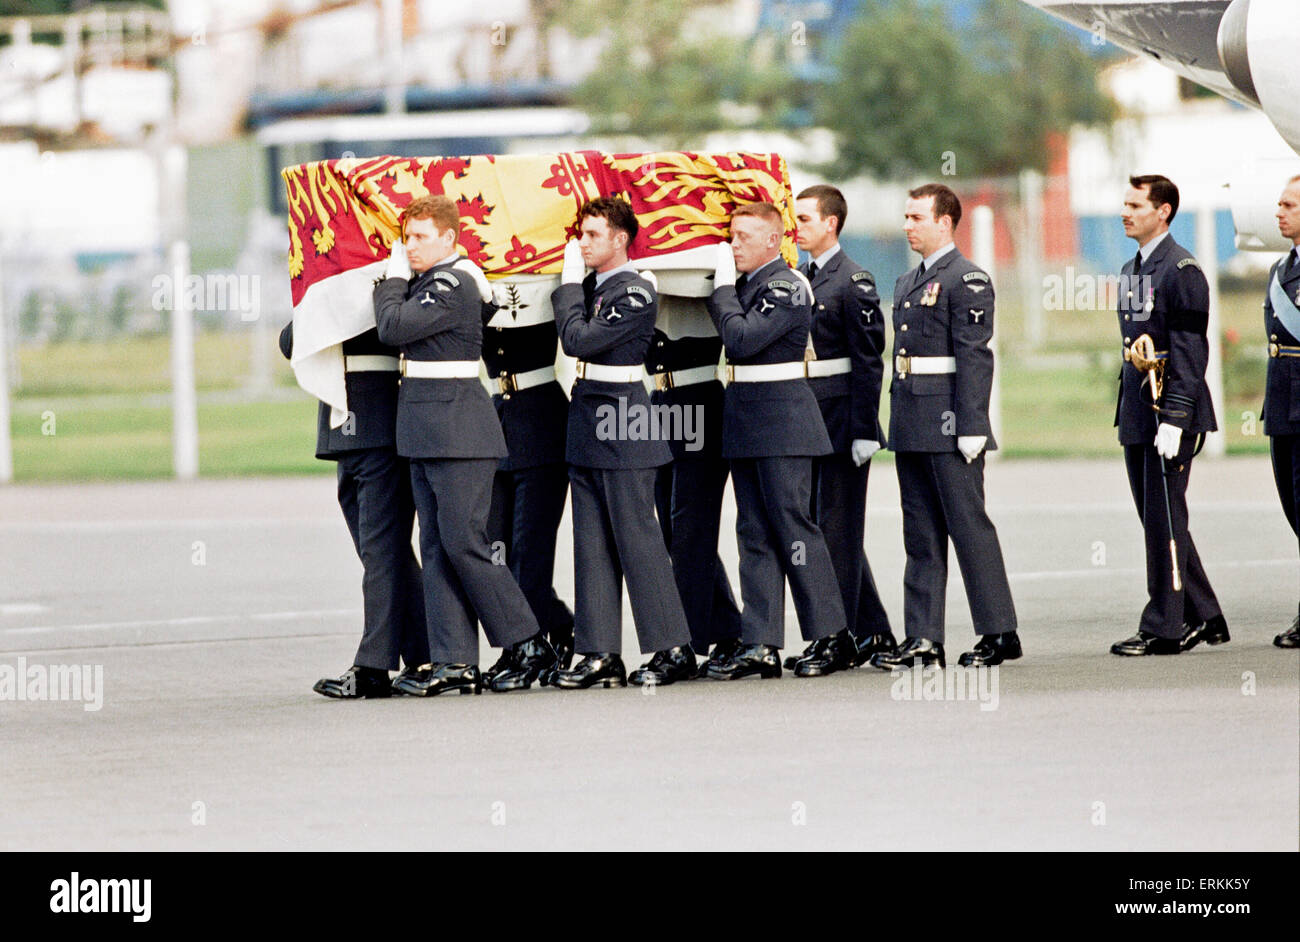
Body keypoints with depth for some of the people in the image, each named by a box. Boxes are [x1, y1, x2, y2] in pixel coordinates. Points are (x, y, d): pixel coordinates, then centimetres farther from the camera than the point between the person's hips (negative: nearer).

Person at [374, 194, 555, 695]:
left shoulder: (454, 284, -14)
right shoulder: (428, 282, 15)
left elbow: (394, 327, -18)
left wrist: (394, 278, -4)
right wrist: (400, 276, 12)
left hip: (457, 428, -10)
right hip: (426, 429, 10)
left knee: (463, 541, -9)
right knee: (436, 546, 5)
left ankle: (528, 643, 0)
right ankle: (454, 661, 4)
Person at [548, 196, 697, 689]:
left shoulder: (636, 292, -13)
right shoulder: (592, 287, 13)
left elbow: (579, 340, -18)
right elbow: (575, 343, 16)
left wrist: (569, 285, -9)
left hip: (623, 426, -8)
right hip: (587, 424, 8)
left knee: (637, 538, -5)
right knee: (592, 543, 6)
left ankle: (674, 648, 2)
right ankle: (602, 654, 8)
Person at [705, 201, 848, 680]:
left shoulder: (787, 287, -13)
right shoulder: (744, 285, 14)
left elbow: (742, 338, -21)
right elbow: (732, 341, 15)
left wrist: (722, 288, -11)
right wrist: (724, 286, 11)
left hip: (781, 420, -9)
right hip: (745, 423, 9)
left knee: (793, 524, -4)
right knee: (755, 533, 5)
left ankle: (832, 636, 4)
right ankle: (761, 645, 4)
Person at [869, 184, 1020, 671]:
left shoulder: (968, 279, -8)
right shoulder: (907, 283, 18)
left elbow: (974, 356, -15)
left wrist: (970, 427, -20)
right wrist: (897, 421, 16)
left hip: (949, 424, -9)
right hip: (911, 427, 9)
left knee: (969, 525, -4)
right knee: (921, 534, 8)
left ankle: (999, 633, 2)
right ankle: (923, 639, 9)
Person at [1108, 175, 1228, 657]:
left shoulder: (1182, 271, -12)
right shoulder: (1130, 272, 16)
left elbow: (1189, 351, -17)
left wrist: (1173, 418, -22)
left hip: (1171, 415, -9)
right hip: (1137, 415, 9)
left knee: (1164, 519, -6)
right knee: (1157, 520, 12)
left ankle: (1164, 627, -1)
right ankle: (1204, 616, 20)